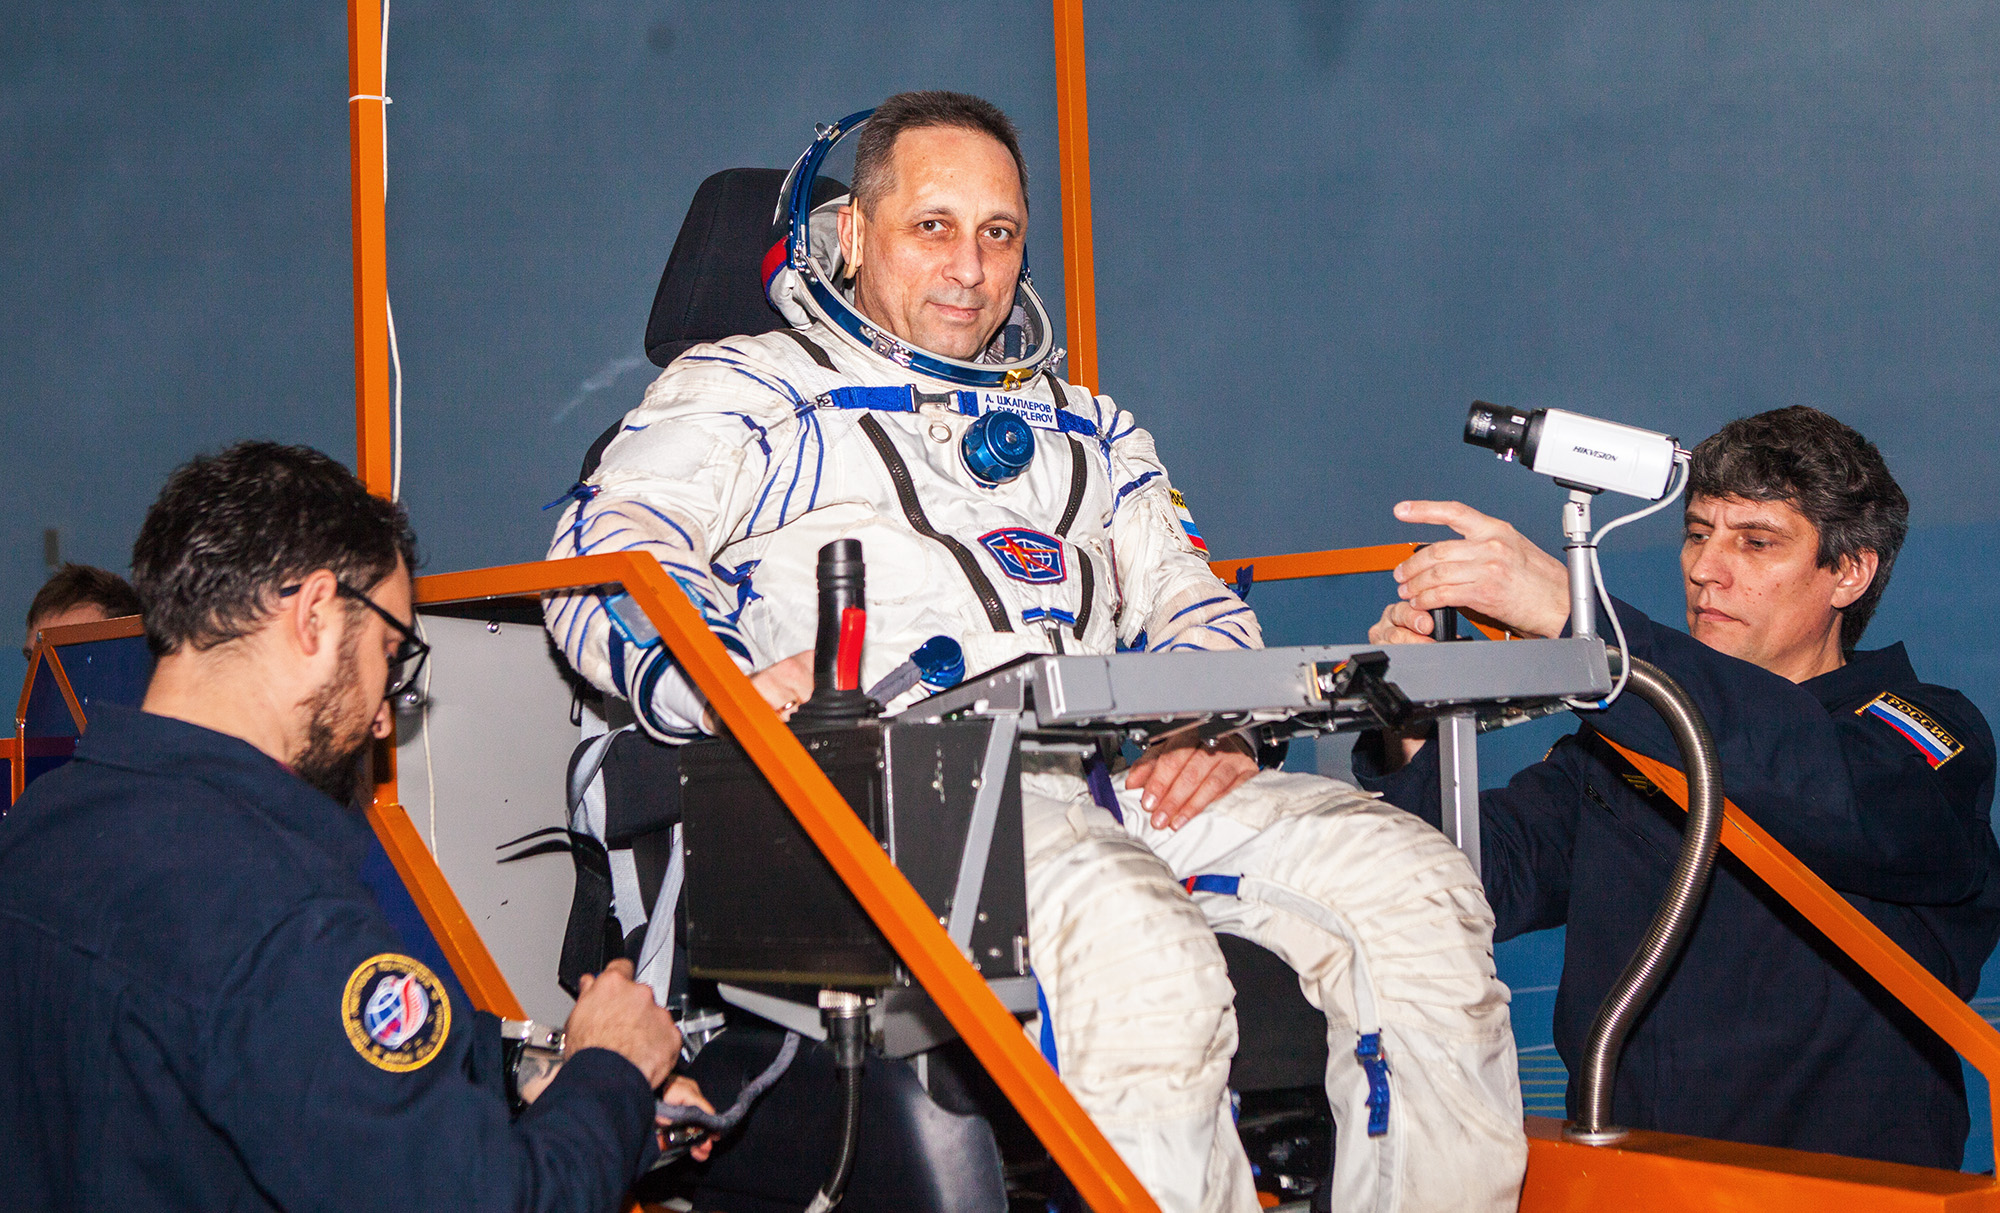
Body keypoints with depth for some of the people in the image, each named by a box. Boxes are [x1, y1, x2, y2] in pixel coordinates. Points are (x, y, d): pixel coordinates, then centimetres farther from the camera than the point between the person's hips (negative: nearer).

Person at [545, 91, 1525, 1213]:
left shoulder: (1081, 425, 31)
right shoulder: (747, 388, 15)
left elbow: (1188, 602, 26)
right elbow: (609, 555, 0)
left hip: (1120, 770, 6)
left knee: (1416, 884, -17)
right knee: (1136, 946, -36)